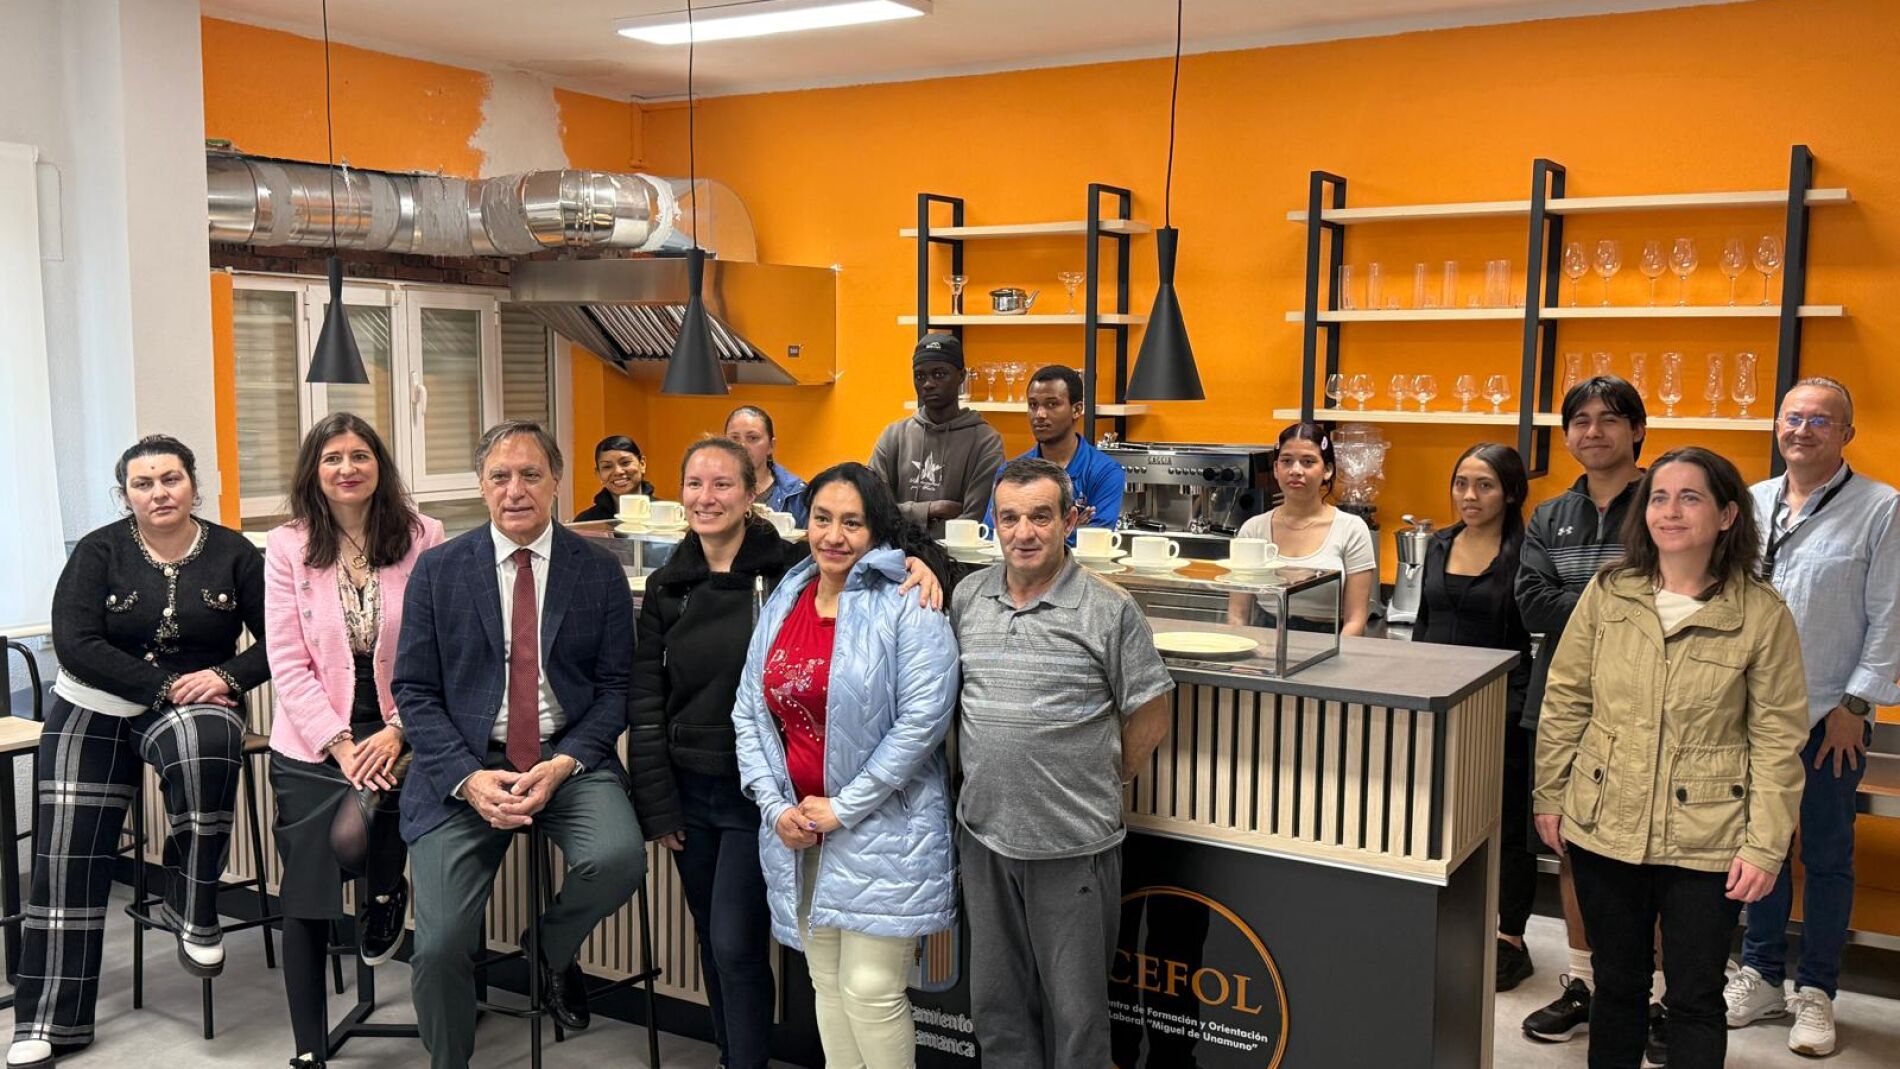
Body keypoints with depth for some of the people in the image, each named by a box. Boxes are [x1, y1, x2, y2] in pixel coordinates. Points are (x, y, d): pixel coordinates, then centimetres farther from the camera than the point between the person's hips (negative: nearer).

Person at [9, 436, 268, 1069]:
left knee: (206, 743, -37)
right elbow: (75, 642, -11)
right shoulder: (99, 552, -1)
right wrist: (164, 686, -18)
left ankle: (192, 910, -19)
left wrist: (227, 676, -18)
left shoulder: (232, 553, 0)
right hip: (95, 711, 1)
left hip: (196, 705, -1)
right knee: (68, 858, -4)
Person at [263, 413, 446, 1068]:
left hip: (398, 734, -1)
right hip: (314, 743, 1)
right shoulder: (287, 547, 0)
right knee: (304, 902, 0)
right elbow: (289, 664, -4)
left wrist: (398, 733, -14)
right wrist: (341, 745, -13)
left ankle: (385, 894, 5)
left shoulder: (423, 538, -2)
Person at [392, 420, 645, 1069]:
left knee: (618, 857, -28)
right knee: (440, 945, -11)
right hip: (464, 766, 0)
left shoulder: (600, 572, 3)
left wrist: (563, 765, -14)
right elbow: (414, 691, 1)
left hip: (569, 760, 0)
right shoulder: (438, 570, 4)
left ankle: (553, 948, 8)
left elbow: (614, 687, 3)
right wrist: (469, 779, -13)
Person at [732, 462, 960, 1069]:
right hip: (798, 831, 6)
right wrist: (776, 805, -3)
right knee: (826, 985, 15)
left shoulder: (907, 607, -10)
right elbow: (749, 713, 10)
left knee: (871, 990, -4)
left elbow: (923, 719, -17)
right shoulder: (782, 604, 9)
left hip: (882, 830, -6)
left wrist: (843, 808, -14)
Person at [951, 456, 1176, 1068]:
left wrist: (1106, 784, 2)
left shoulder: (1110, 611, -10)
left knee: (1075, 1014, 9)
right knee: (996, 1005, 18)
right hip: (984, 837, 4)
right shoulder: (967, 599, 3)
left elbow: (1150, 716, -3)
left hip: (1072, 846, -4)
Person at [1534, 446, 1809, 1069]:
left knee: (1694, 999, 10)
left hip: (1706, 842, -2)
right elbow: (1564, 702, 5)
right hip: (1604, 826, 2)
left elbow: (1778, 741, -6)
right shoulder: (1606, 594, -2)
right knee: (1616, 983, 17)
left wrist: (1764, 847, -8)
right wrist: (1550, 795, 5)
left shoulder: (1763, 616, -8)